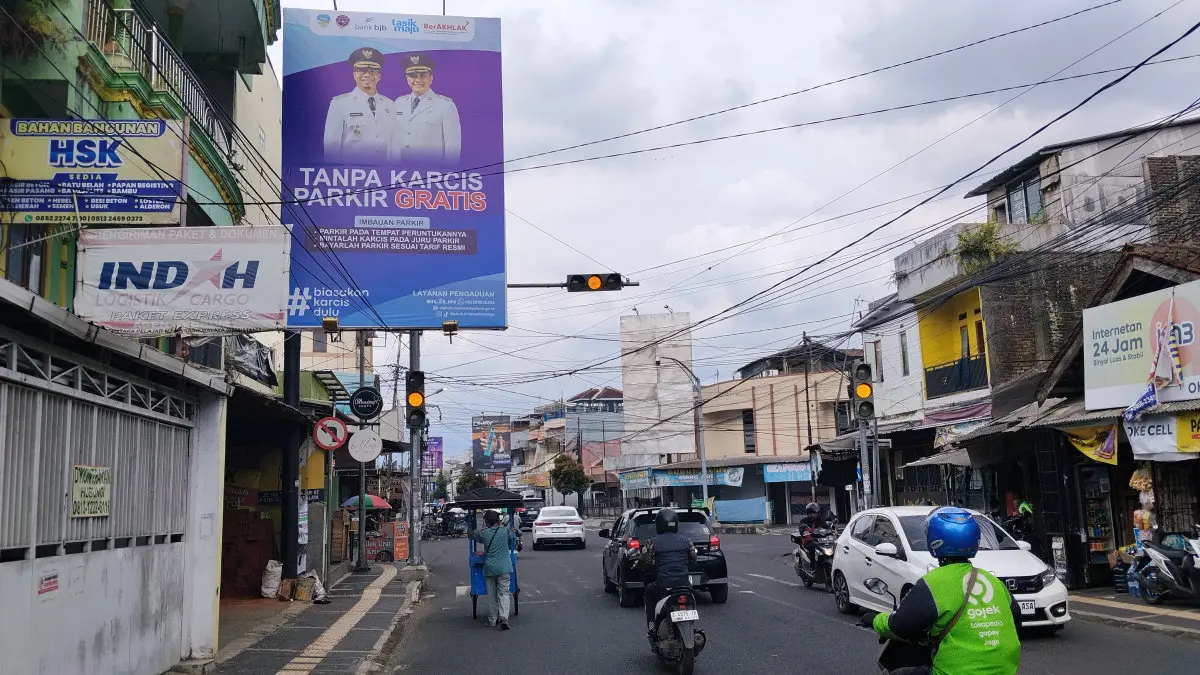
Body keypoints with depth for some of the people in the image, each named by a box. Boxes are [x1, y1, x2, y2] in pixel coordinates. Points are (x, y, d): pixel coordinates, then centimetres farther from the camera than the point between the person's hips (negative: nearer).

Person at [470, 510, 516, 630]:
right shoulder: (506, 530, -2)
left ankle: (492, 620, 17)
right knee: (503, 594, 0)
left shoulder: (483, 533, -2)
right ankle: (503, 617, -18)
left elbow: (472, 535, 17)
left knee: (492, 595, 12)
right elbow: (513, 544, 11)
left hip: (489, 568, 1)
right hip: (504, 568, -1)